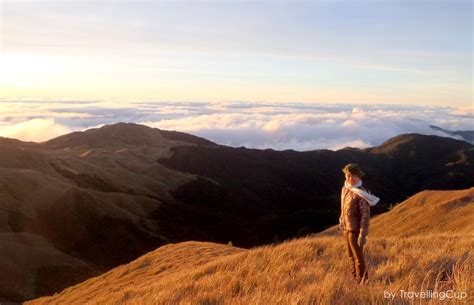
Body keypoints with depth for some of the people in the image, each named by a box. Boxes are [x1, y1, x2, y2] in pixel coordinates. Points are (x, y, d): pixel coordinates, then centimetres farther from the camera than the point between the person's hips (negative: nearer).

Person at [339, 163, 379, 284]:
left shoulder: (361, 194, -19)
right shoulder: (345, 189, 5)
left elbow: (365, 215, -20)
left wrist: (363, 235, -22)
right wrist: (342, 221, 19)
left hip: (355, 230, -7)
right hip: (346, 229, 8)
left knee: (358, 257, 3)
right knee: (351, 256, 19)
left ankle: (362, 282, 17)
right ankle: (355, 278, 34)